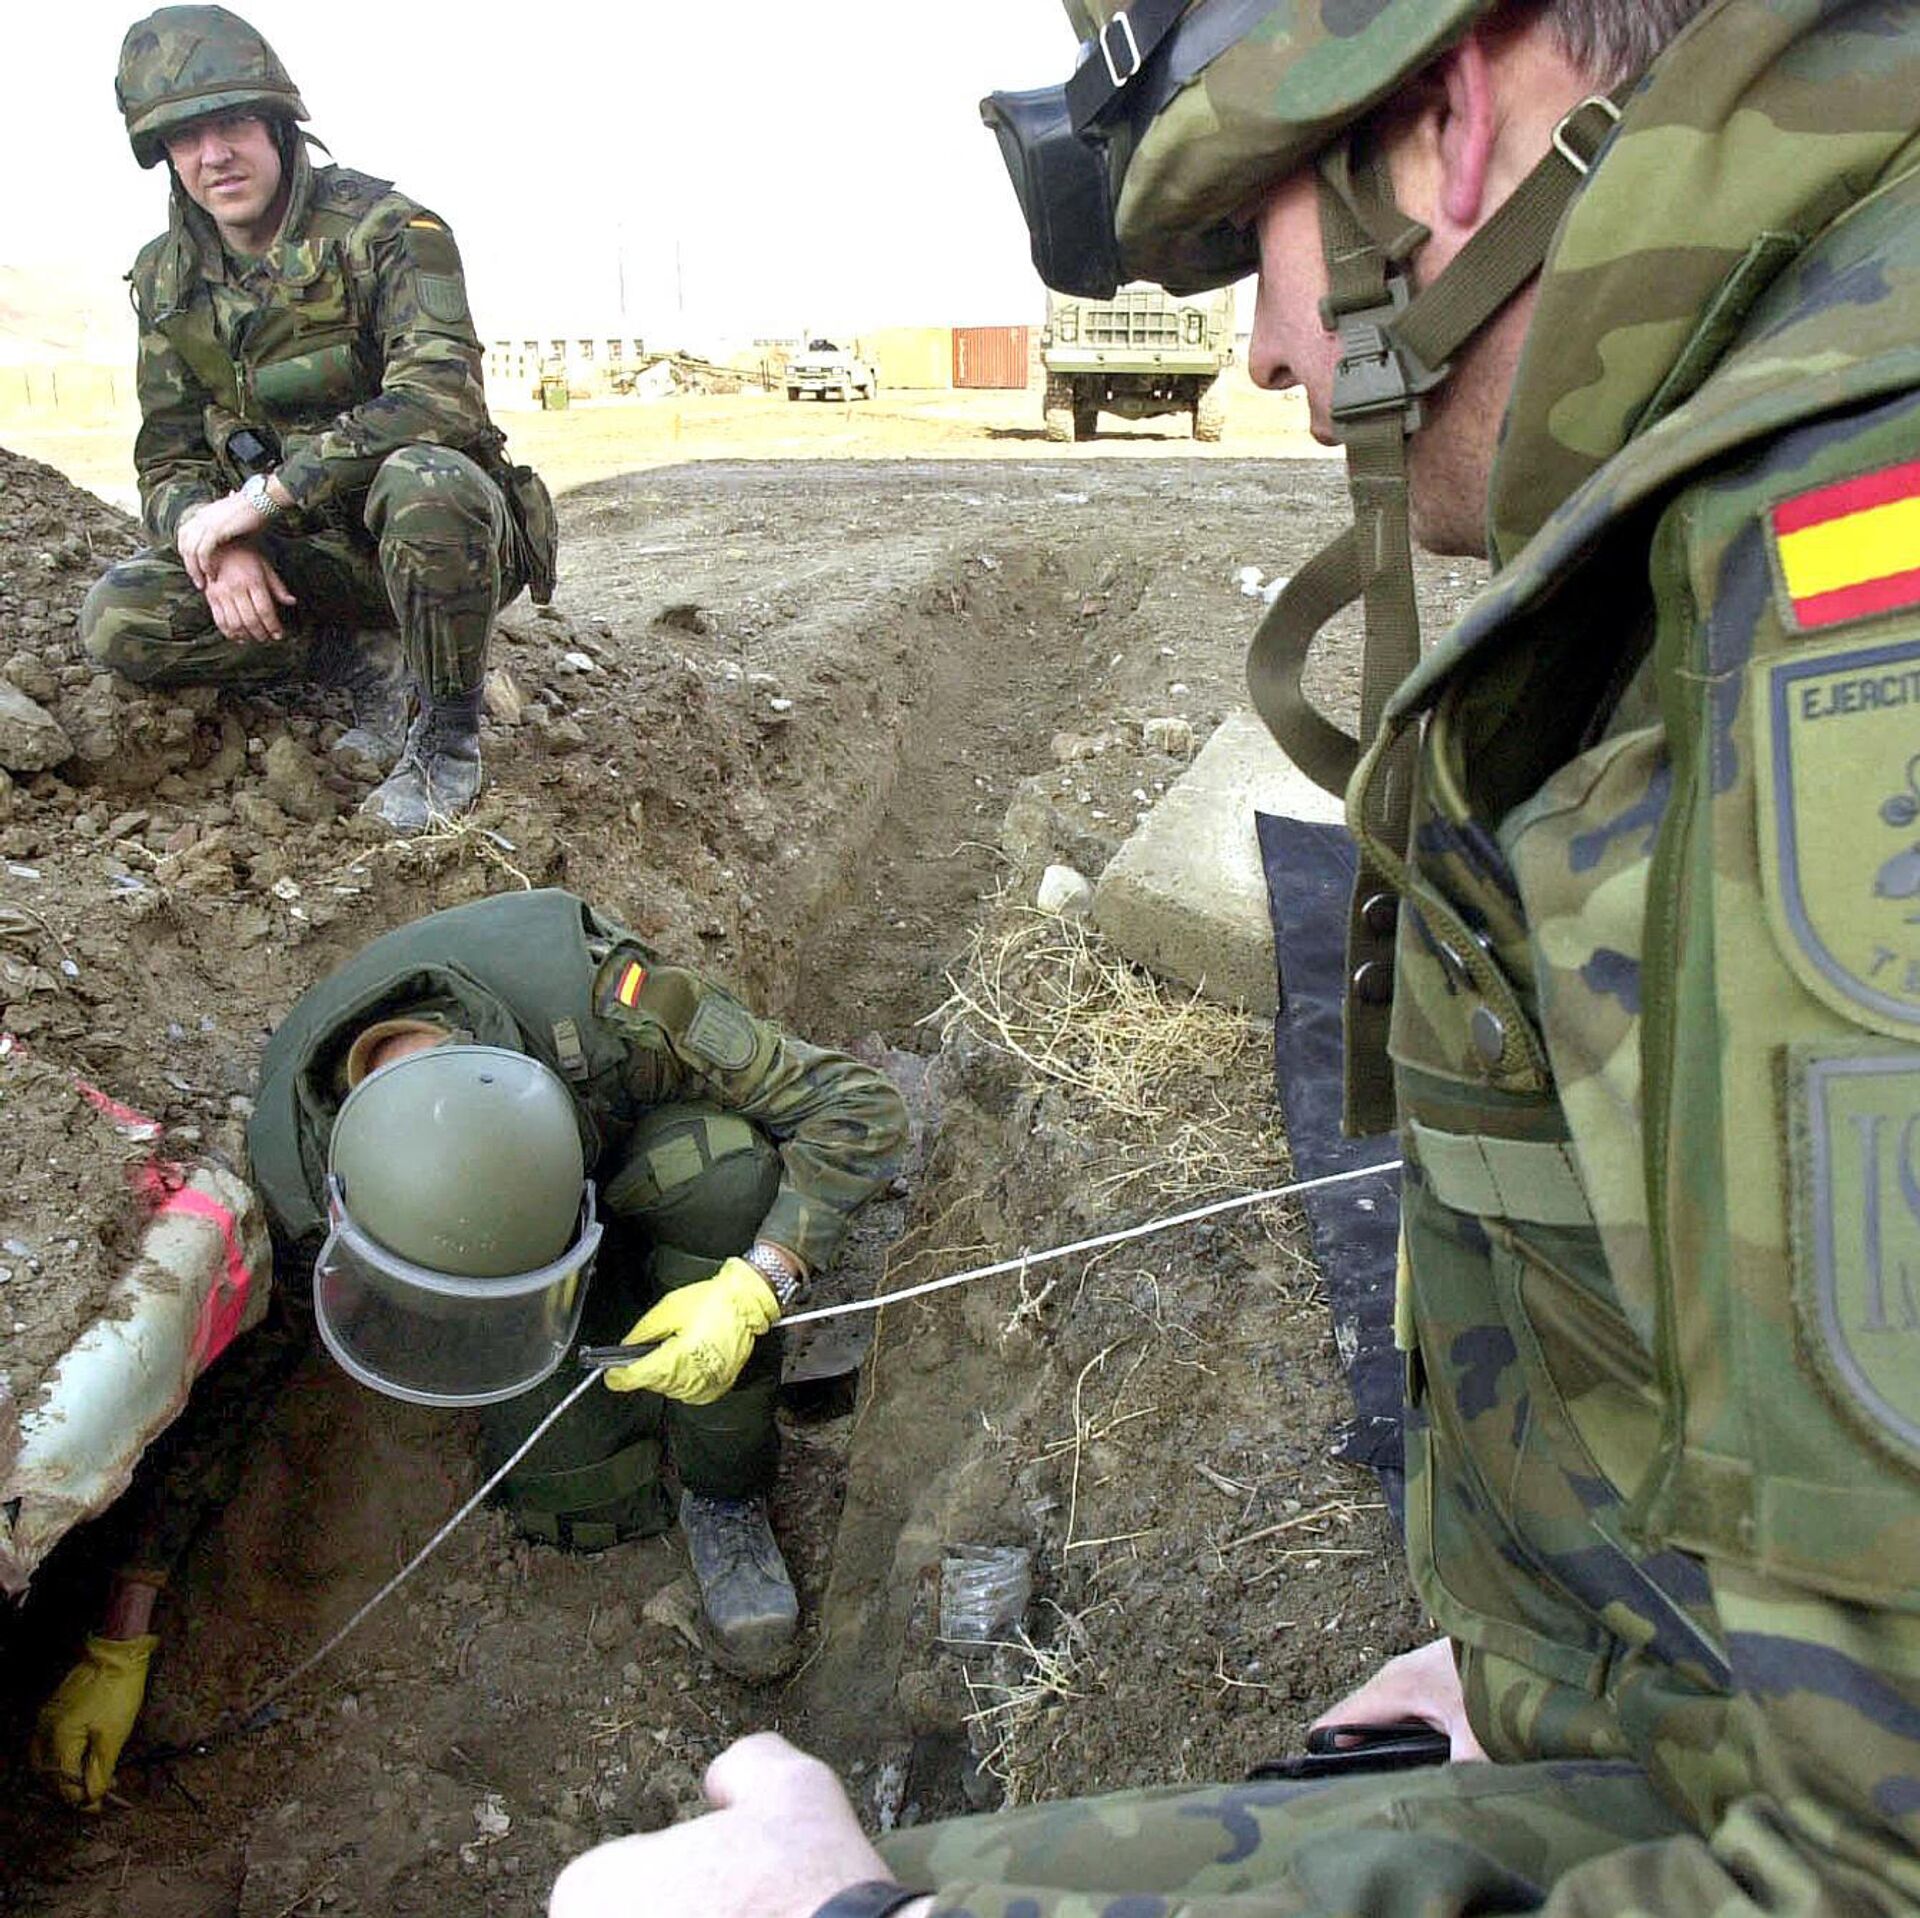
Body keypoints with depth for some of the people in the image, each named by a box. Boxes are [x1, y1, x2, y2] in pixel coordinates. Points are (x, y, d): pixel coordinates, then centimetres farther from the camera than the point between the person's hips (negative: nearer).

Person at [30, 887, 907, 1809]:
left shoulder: (595, 1006, -41)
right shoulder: (294, 1177, -31)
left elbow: (860, 1103, -32)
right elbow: (220, 1382, -16)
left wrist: (752, 1290, -43)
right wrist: (117, 1646, -13)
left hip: (640, 1159, -1)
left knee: (724, 1170, -38)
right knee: (582, 1504, -20)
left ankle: (724, 1493, -16)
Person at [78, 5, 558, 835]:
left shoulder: (384, 229, -14)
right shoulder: (167, 277, 5)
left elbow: (439, 395, -30)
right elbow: (166, 456, 6)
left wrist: (261, 495, -29)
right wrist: (213, 540, -19)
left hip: (436, 536, -5)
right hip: (304, 560, 5)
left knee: (423, 480, -40)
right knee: (115, 618, -15)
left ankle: (448, 735, -17)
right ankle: (369, 662, -2)